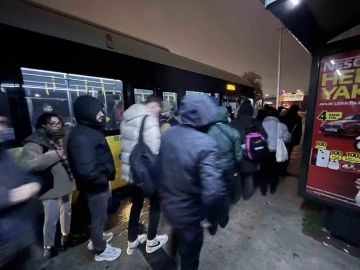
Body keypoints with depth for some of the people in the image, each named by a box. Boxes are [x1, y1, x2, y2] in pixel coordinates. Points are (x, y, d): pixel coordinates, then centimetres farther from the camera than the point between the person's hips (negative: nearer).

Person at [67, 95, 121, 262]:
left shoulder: (90, 131, 5)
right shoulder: (82, 137, -28)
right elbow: (87, 171, -34)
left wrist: (106, 177, 7)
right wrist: (104, 180, -18)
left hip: (99, 184, 9)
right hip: (95, 186, -9)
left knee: (98, 215, 27)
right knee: (99, 217, 12)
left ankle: (96, 239, 51)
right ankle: (100, 250, 37)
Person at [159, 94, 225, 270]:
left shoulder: (167, 134, -9)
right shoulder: (205, 144, -30)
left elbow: (160, 166, 1)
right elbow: (213, 190, -36)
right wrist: (205, 213, -15)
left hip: (168, 205, 7)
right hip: (189, 213, -7)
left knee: (179, 237, 39)